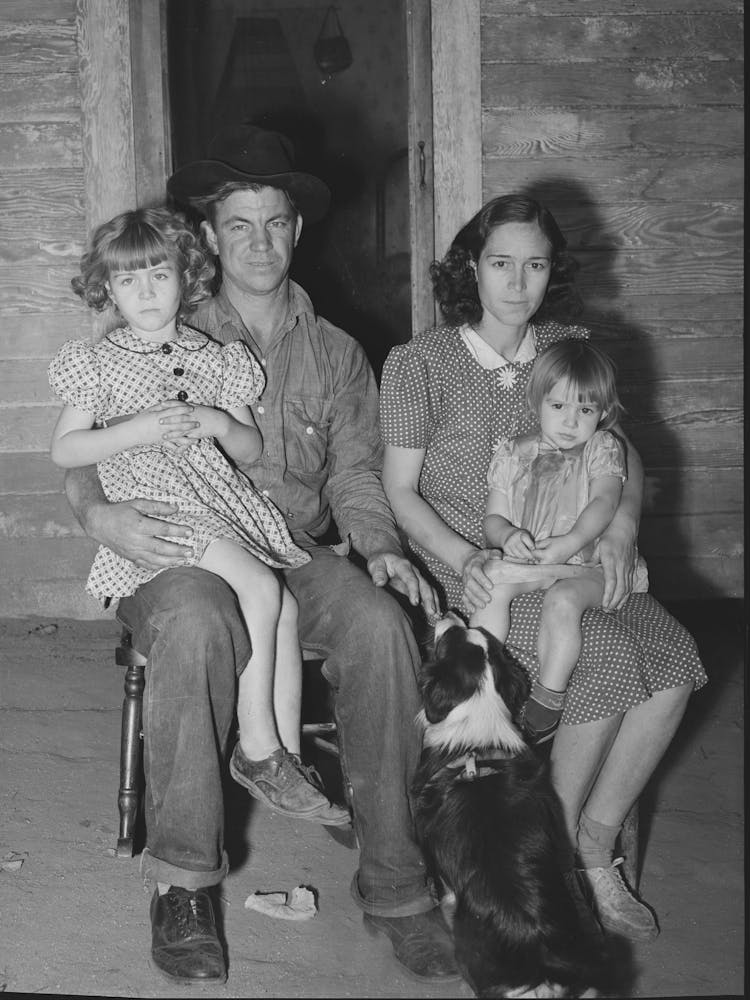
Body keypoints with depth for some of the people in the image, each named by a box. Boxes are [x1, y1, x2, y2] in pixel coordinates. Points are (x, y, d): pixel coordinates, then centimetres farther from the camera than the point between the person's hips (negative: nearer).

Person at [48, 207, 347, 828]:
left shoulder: (214, 360, 15)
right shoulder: (96, 363, 7)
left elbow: (252, 448, 16)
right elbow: (64, 451, 2)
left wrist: (221, 425, -7)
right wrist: (133, 431, -11)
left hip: (223, 499, 5)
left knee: (285, 607, -15)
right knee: (262, 588, -25)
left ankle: (288, 757, -7)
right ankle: (257, 743, -14)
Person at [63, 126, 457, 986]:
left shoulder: (336, 354, 17)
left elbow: (354, 474, 11)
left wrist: (379, 547, -9)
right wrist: (99, 513, -17)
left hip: (301, 554, 2)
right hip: (183, 553, -2)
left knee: (380, 622, -31)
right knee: (196, 621, -39)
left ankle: (393, 883, -21)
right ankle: (183, 883, -25)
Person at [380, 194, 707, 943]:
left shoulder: (571, 348, 9)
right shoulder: (420, 363, -3)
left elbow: (620, 451, 14)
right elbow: (399, 491, -2)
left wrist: (621, 527, -7)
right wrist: (464, 559, -18)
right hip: (466, 564, -4)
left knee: (673, 659, -22)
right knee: (611, 660, -28)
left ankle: (594, 846, -4)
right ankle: (556, 852, -5)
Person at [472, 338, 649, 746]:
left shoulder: (602, 450, 4)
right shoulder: (512, 454, 9)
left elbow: (605, 501, -14)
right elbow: (493, 518, 6)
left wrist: (570, 543, -32)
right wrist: (507, 535, -20)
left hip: (585, 564, -3)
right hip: (523, 559, 3)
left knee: (562, 601, -33)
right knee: (490, 583, -27)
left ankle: (549, 698, -19)